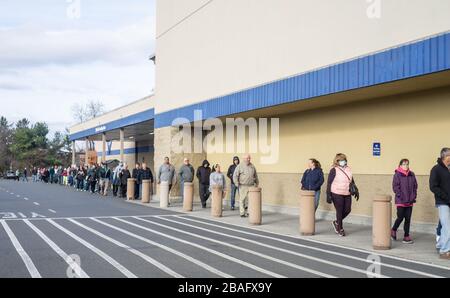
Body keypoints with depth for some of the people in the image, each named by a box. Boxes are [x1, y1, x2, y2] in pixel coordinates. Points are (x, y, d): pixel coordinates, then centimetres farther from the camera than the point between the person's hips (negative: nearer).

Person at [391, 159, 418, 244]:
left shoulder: (412, 175, 8)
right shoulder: (397, 175, -5)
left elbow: (415, 186, 11)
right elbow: (395, 187, -8)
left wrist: (413, 196, 1)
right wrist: (400, 196, -14)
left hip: (410, 201, 4)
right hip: (400, 201, -4)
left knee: (408, 219, 6)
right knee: (400, 217, -3)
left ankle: (406, 236, 12)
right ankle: (393, 230, 23)